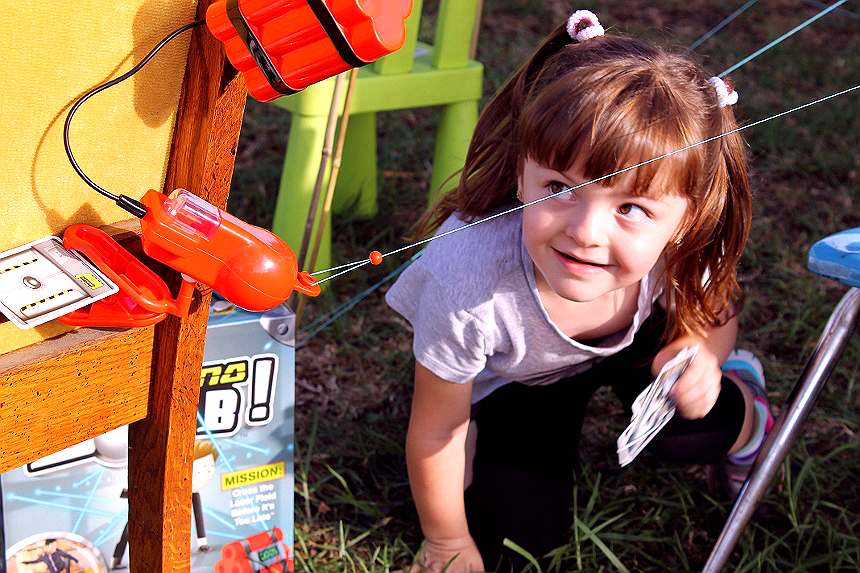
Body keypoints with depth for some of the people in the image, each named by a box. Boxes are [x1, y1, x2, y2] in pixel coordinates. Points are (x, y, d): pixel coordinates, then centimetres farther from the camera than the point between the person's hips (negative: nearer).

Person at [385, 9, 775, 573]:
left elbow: (716, 315, -9)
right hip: (510, 377, -1)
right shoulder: (466, 285, -45)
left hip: (635, 341, 1)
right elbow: (437, 431, -25)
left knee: (685, 432, -26)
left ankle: (745, 413, 12)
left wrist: (700, 352, -34)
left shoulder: (680, 249, -38)